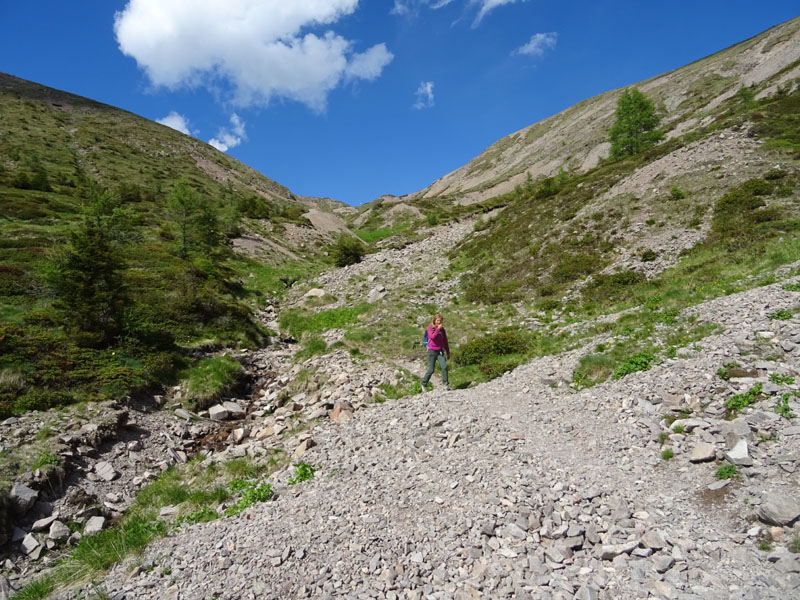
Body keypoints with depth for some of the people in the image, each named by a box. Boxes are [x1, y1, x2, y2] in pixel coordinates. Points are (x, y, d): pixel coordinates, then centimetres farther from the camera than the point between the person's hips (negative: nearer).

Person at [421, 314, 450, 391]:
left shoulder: (442, 329, 10)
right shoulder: (430, 327, -2)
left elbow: (445, 341, 17)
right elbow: (432, 337, -19)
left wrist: (448, 352, 19)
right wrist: (438, 329, -24)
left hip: (440, 351, 4)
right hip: (432, 351, -4)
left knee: (444, 367, -16)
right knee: (431, 370, -4)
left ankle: (445, 384, -6)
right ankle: (424, 384, 16)